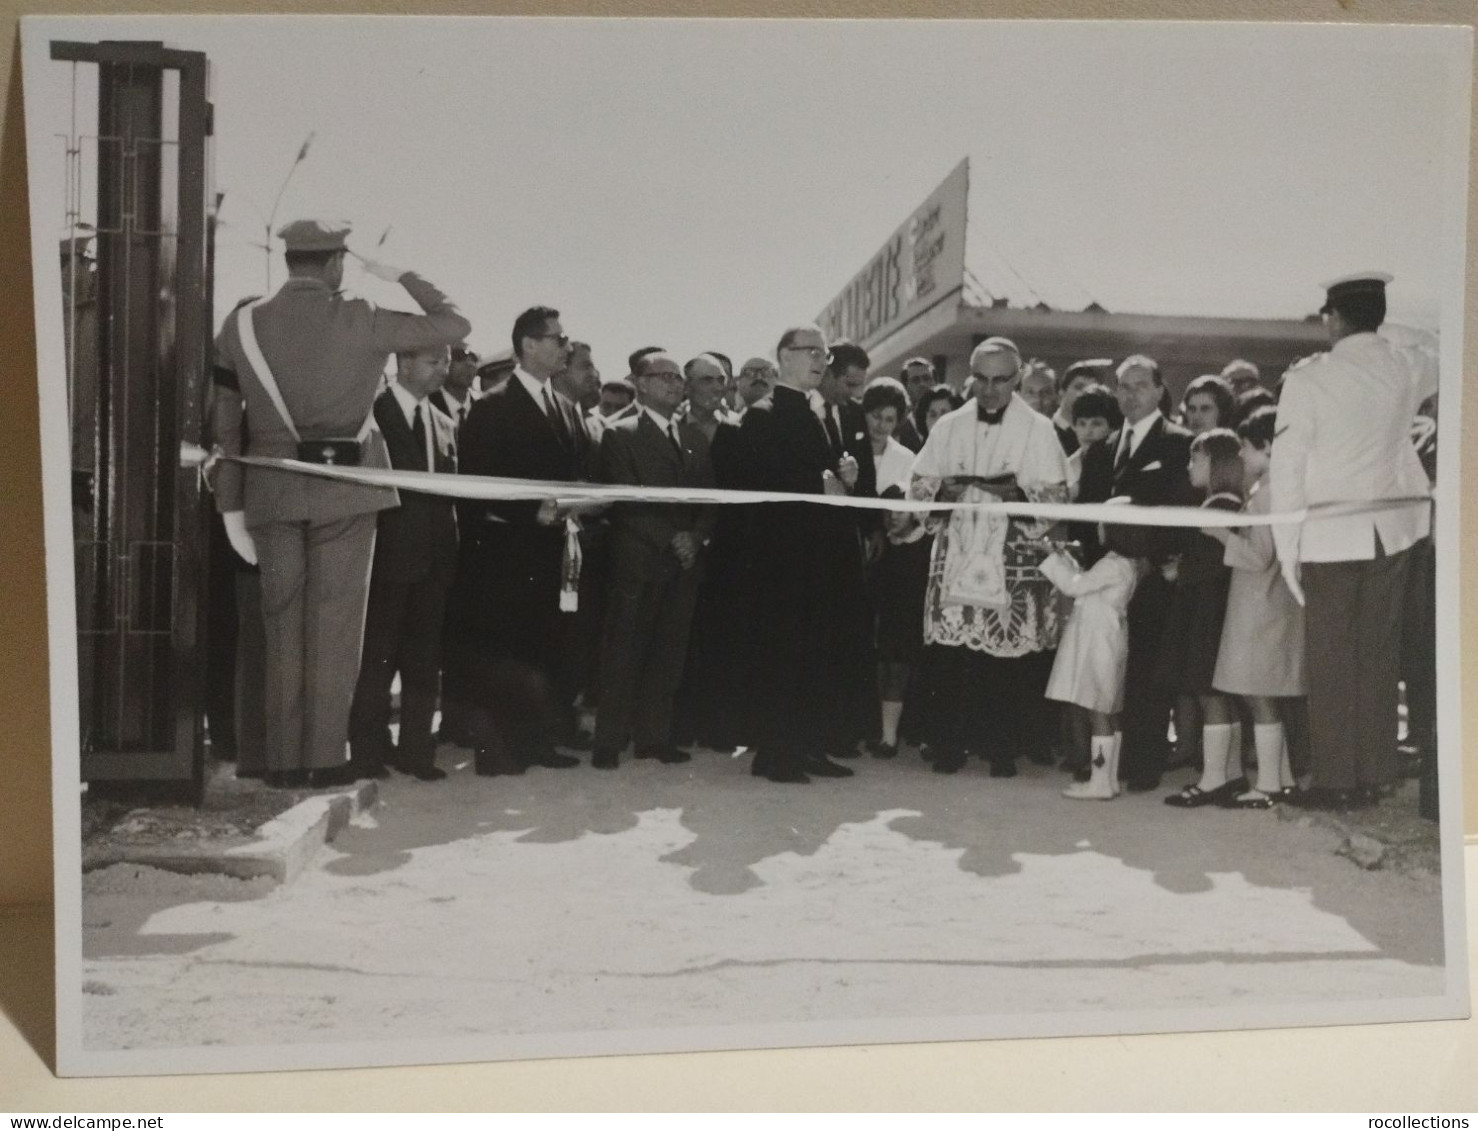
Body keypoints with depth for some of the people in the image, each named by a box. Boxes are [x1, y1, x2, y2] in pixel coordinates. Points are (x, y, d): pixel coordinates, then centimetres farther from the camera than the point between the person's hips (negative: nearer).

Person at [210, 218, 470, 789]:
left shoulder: (242, 324, 3)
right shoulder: (359, 321, -5)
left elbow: (223, 421, 2)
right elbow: (455, 323, 4)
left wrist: (231, 504, 7)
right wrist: (401, 277, 14)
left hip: (270, 490, 3)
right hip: (344, 491, -3)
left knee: (282, 627, 10)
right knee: (335, 626, 4)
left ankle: (283, 759, 14)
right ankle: (326, 756, 5)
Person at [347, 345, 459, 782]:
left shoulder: (445, 424, 15)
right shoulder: (373, 412, -4)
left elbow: (449, 488, 11)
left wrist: (449, 549, 2)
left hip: (433, 556, 6)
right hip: (389, 551, -6)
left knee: (424, 659, 7)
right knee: (377, 656, 2)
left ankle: (415, 749, 14)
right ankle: (368, 750, 10)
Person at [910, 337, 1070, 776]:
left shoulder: (1038, 430, 5)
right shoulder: (948, 427, 13)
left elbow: (1056, 496, 0)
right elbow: (918, 485, 11)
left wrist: (1018, 492, -19)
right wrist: (942, 489, -11)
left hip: (1013, 561, -2)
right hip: (956, 555, 2)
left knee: (1007, 660, -5)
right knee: (949, 654, -3)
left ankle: (1004, 749, 5)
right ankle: (949, 745, 6)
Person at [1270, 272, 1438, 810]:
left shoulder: (1308, 379, -12)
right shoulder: (1407, 365, -1)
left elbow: (1286, 469, -10)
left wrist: (1289, 549, -3)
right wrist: (1389, 335, 25)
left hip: (1329, 537, -4)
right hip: (1393, 529, 4)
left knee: (1332, 661, 4)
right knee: (1379, 656, 11)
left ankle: (1336, 779, 7)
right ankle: (1374, 773, 17)